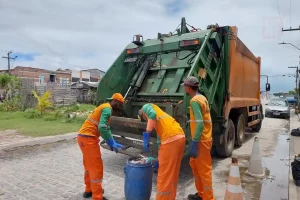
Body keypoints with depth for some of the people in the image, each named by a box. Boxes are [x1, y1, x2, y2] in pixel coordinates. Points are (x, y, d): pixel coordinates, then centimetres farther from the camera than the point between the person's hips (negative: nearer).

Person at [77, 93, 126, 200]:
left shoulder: (105, 108, 19)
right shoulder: (107, 109, -13)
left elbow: (107, 128, 18)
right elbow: (102, 128, -26)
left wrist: (113, 143, 9)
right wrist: (112, 143, -17)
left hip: (84, 136, 10)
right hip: (88, 138, -10)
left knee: (89, 165, 22)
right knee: (96, 167, -1)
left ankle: (89, 190, 38)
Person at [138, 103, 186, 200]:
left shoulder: (146, 107, 14)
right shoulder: (159, 115, 34)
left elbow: (152, 114, -12)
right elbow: (160, 137, 34)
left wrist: (146, 135, -12)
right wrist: (159, 160, 39)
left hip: (171, 139, -9)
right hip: (180, 137, 9)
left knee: (165, 175, 5)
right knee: (172, 173, 22)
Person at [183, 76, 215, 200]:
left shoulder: (195, 101, -18)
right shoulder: (202, 97, 11)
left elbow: (199, 124, -26)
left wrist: (194, 143, -24)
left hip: (201, 141, -10)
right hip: (204, 138, 10)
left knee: (204, 170, 2)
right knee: (194, 164, 19)